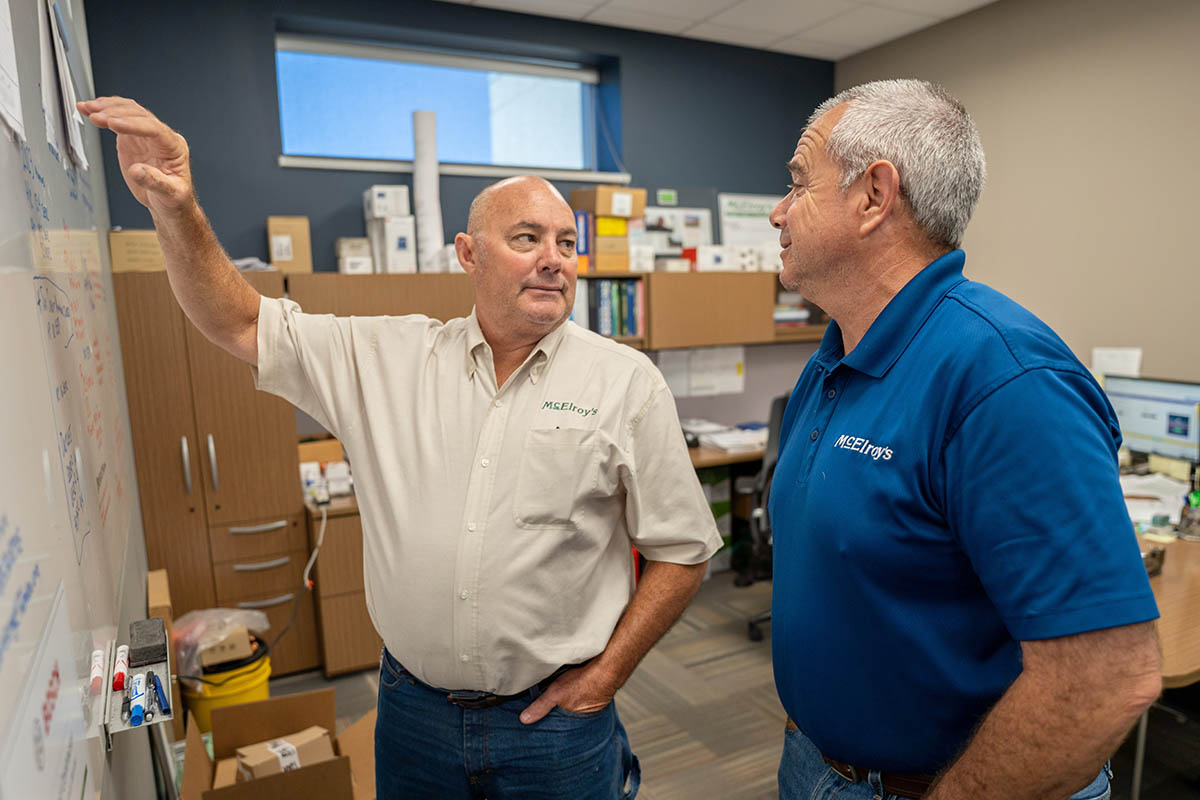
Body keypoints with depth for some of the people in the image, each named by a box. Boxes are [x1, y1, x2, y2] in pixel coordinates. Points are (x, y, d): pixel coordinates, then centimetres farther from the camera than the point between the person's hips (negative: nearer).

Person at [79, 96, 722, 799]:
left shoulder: (627, 381, -10)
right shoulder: (389, 358, -2)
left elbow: (684, 549, -6)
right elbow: (240, 324, 1)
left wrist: (606, 673, -9)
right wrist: (174, 209, -14)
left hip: (554, 717, -2)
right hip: (412, 713, 3)